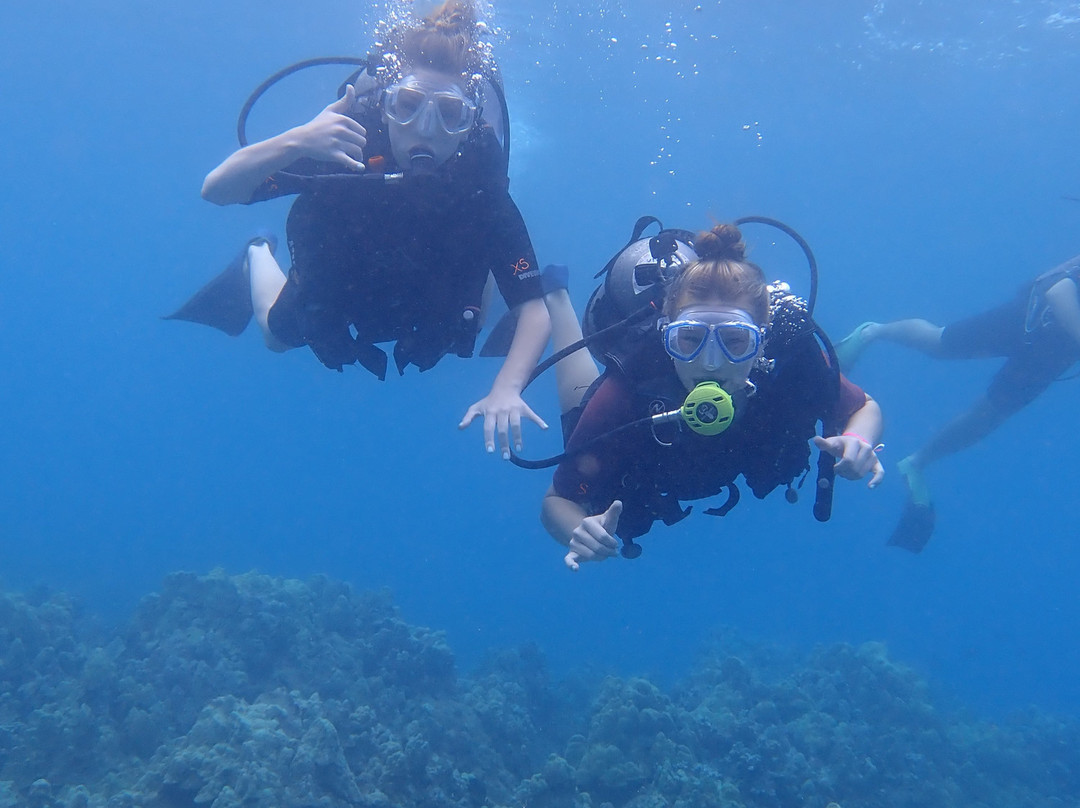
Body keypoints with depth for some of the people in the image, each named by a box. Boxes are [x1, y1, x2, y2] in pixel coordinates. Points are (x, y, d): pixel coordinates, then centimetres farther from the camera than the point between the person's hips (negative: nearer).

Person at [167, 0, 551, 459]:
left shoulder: (482, 193, -39)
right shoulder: (344, 148, -39)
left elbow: (534, 309, -36)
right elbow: (215, 191, -40)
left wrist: (506, 390, -54)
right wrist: (294, 142, -57)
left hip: (424, 313, 0)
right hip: (334, 293, 0)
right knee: (278, 336, 29)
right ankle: (259, 257, 55)